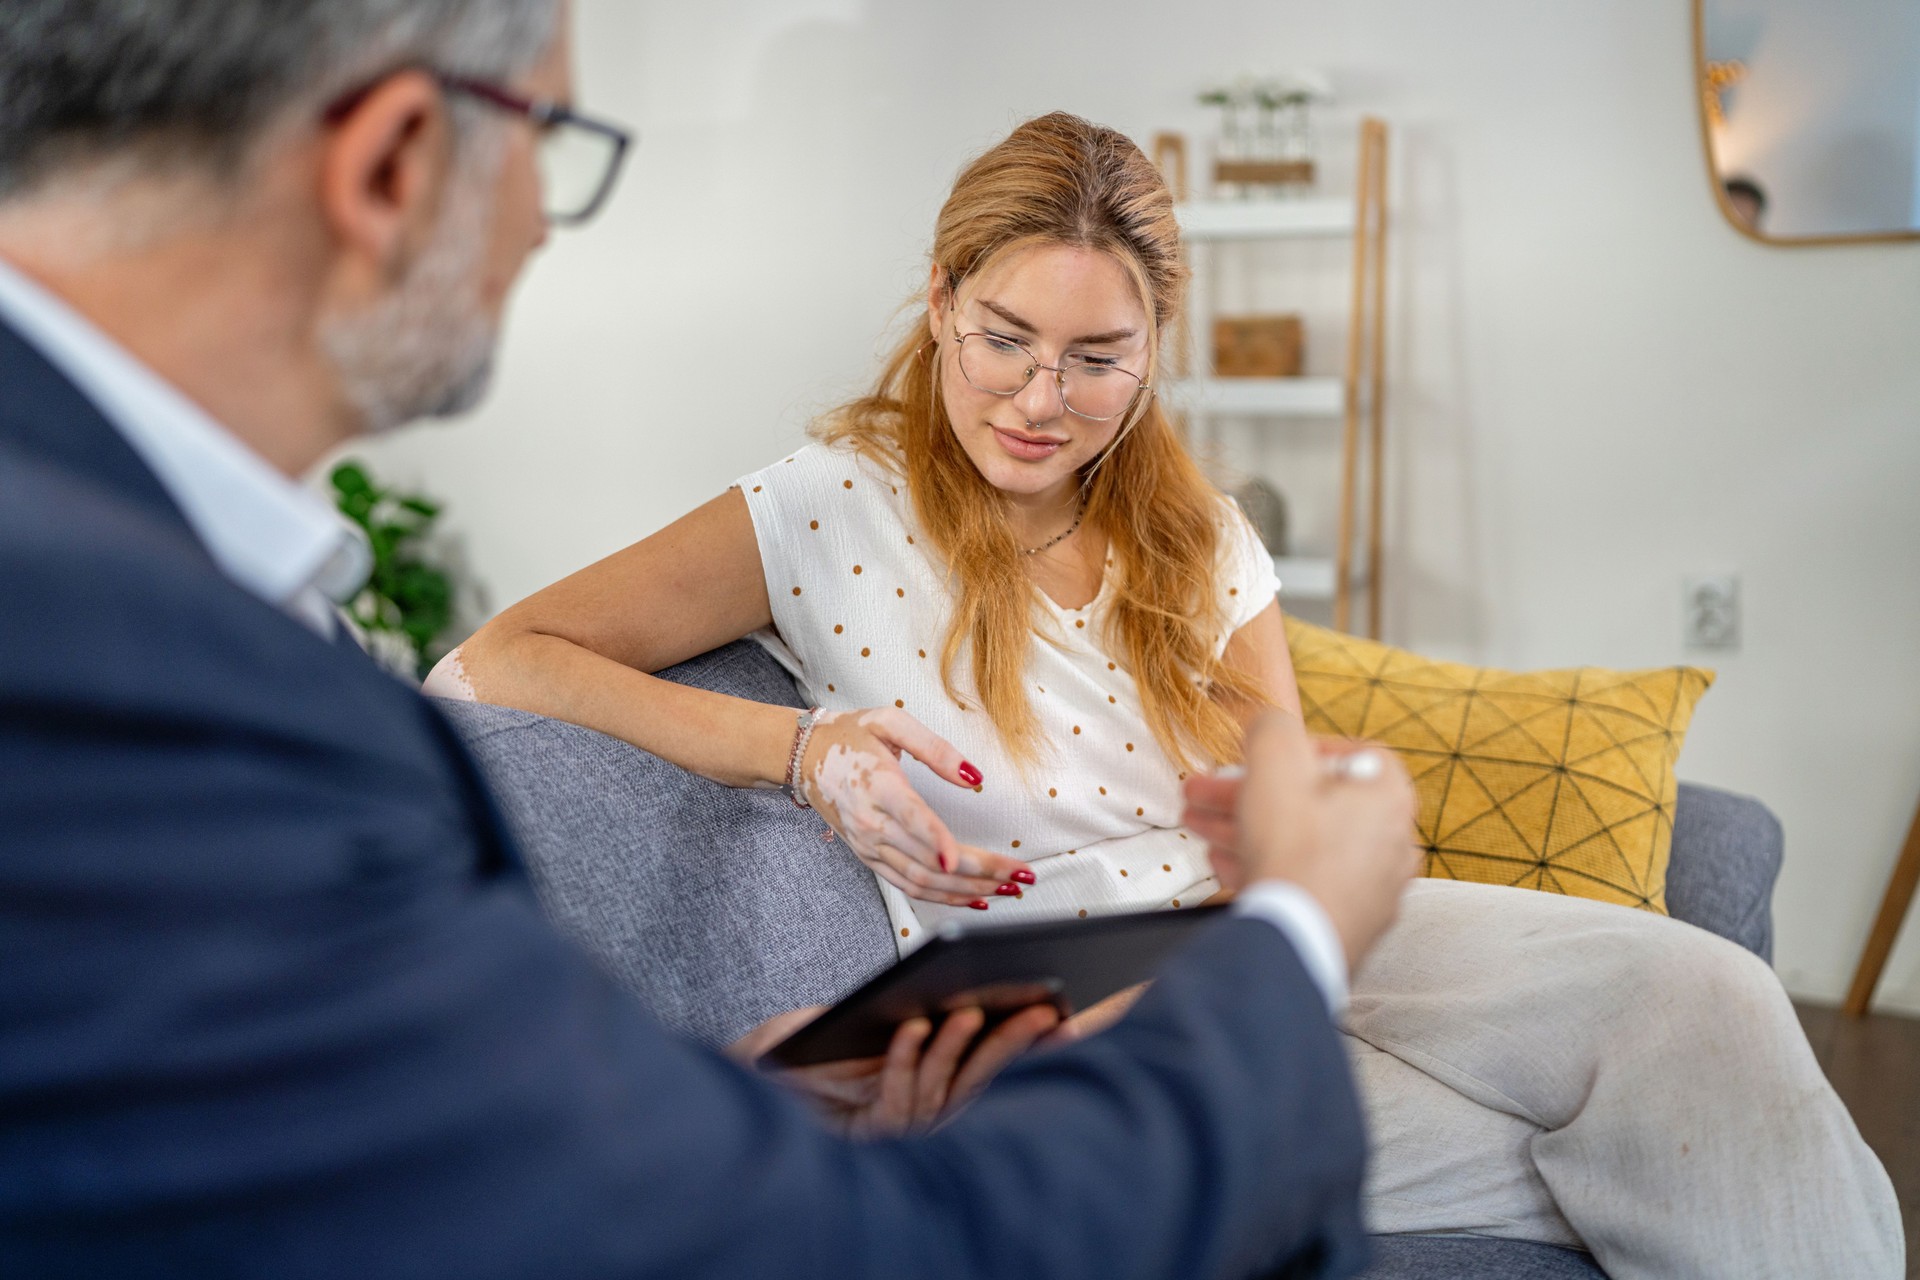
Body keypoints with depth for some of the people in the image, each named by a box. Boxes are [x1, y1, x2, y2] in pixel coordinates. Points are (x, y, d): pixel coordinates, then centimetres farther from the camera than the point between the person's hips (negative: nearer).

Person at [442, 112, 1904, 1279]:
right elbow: (487, 668, -10)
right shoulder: (833, 510, -5)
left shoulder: (1200, 536, 10)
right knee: (1677, 1158, -23)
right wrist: (801, 748, -20)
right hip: (1067, 1020, -5)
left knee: (1702, 997, -23)